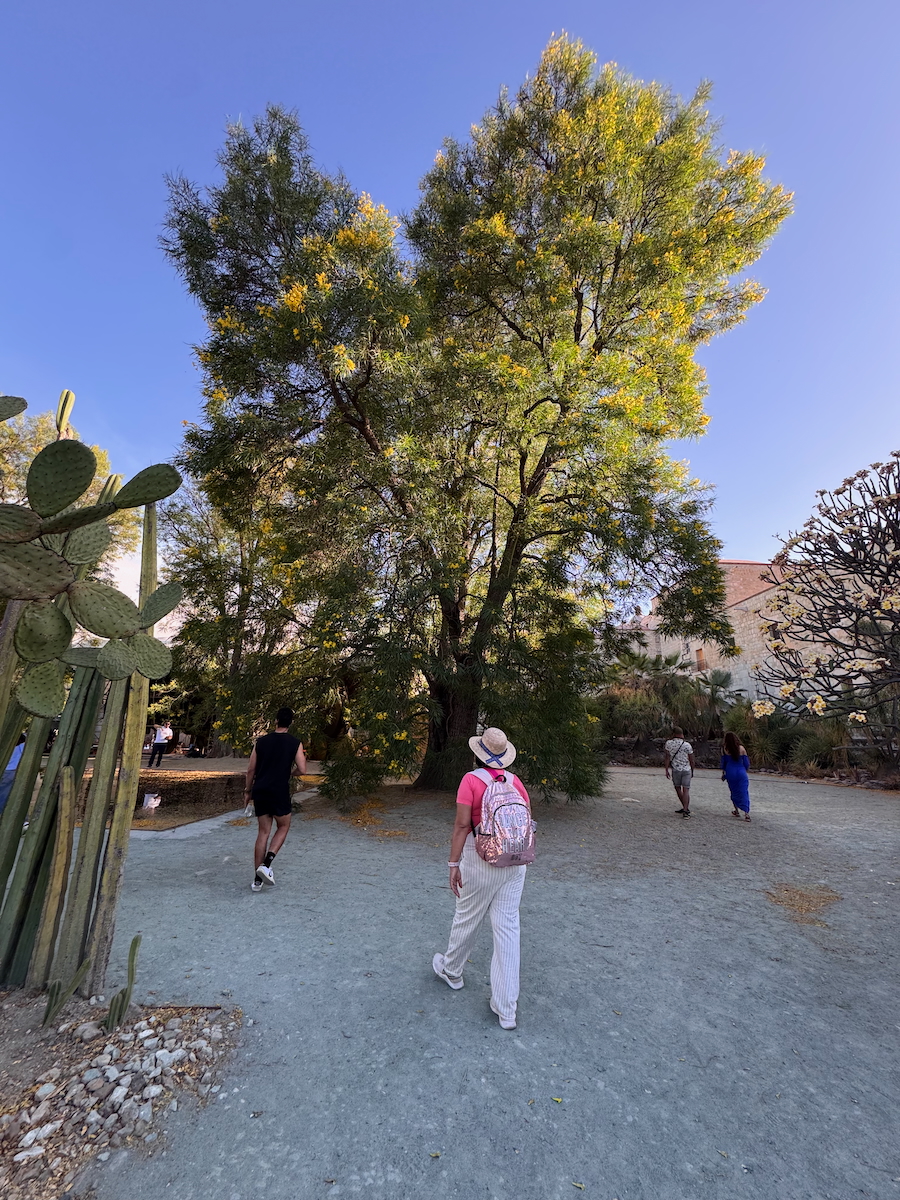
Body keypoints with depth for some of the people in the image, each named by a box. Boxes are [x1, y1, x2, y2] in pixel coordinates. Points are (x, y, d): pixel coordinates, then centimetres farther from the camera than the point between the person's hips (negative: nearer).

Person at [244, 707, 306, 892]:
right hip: (279, 792, -4)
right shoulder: (295, 743, -5)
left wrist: (248, 789, 20)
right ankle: (266, 865, -1)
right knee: (283, 827, 17)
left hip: (260, 791, 4)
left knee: (263, 832, 12)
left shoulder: (261, 741, 4)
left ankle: (257, 880, 15)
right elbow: (302, 770, -8)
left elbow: (251, 769, 7)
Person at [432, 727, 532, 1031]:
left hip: (480, 858, -4)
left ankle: (451, 971, 45)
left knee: (467, 919, 19)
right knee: (508, 928, 11)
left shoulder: (471, 780, -15)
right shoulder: (515, 781, -1)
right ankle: (506, 1009, 20)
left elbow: (461, 824, -18)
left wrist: (453, 863, -12)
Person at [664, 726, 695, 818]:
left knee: (678, 788, 16)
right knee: (686, 790, 0)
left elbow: (667, 758, -5)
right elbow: (691, 760, 0)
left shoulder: (669, 743, -6)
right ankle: (685, 810, -9)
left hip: (676, 769, 0)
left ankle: (686, 808, 25)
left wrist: (666, 770, 2)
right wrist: (692, 771, 14)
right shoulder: (687, 745, -5)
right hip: (687, 769, 0)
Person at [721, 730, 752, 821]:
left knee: (734, 793, 16)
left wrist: (723, 773, 15)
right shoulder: (741, 748, -6)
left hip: (730, 773, 1)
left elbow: (723, 762, 2)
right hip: (741, 773, -1)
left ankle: (736, 811, 24)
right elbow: (746, 763, 0)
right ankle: (746, 813, -6)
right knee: (744, 793, 2)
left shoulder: (724, 749, -5)